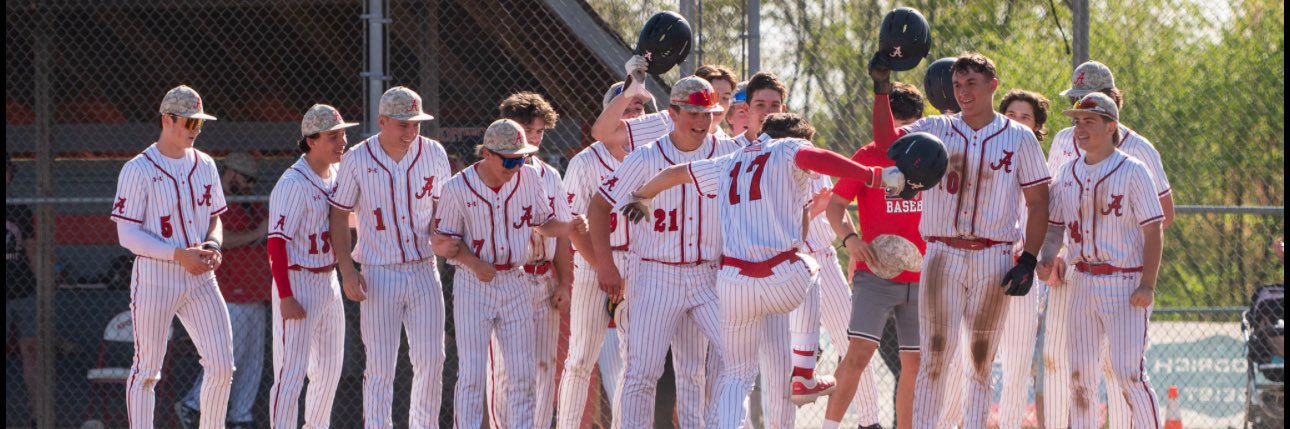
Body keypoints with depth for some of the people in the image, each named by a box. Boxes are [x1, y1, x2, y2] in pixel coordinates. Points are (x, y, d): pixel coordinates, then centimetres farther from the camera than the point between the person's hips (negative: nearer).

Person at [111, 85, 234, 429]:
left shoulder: (204, 165, 10)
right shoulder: (138, 170, -8)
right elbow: (127, 234, -12)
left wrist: (213, 244, -3)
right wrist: (179, 254, -21)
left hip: (200, 279, 5)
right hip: (155, 281, -5)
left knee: (221, 365, -4)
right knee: (147, 370, 1)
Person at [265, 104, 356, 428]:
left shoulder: (336, 174, 8)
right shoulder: (294, 184, -17)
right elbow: (277, 242, -20)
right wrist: (286, 297, -25)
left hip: (329, 280, 9)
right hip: (298, 282, -9)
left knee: (329, 369, 15)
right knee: (292, 372, -11)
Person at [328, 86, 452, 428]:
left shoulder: (433, 154, 1)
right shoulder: (357, 160, -7)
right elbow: (339, 216, -1)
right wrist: (347, 272, -8)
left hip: (424, 271, 3)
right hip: (379, 275, -3)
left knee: (430, 360, 1)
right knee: (380, 366, -2)